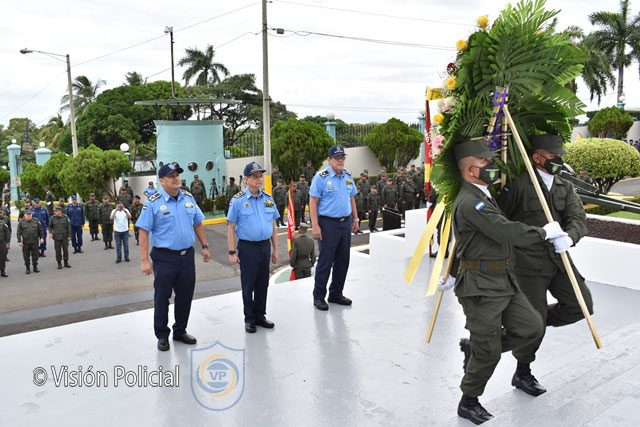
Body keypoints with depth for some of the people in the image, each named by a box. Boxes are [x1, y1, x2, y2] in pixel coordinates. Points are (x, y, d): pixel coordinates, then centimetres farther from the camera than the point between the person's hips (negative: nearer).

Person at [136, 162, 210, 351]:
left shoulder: (189, 198, 7)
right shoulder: (153, 203, -9)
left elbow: (198, 224, 15)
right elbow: (144, 232, -11)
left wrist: (204, 246, 12)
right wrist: (144, 260, -15)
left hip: (187, 255, 5)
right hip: (164, 258, -5)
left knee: (185, 296, 13)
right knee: (162, 297, 6)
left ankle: (180, 331, 30)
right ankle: (162, 336, 22)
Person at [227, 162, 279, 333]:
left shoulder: (268, 199, 7)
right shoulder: (238, 200, -7)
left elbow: (273, 225, 12)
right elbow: (231, 227, -7)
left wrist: (275, 249, 10)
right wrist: (232, 252, -10)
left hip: (265, 246, 4)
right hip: (247, 247, -4)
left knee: (263, 284, 13)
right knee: (248, 285, 6)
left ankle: (260, 315, 28)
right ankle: (249, 319, 21)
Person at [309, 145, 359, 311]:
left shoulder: (348, 177, 12)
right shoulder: (321, 177, -9)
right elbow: (313, 202, -11)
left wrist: (355, 219, 15)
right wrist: (315, 225, -17)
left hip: (346, 223, 7)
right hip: (328, 224, -7)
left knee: (343, 261, 12)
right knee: (325, 262, -2)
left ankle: (336, 293, 26)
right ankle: (319, 297, 11)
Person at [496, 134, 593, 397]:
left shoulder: (565, 187, 10)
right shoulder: (519, 185, -11)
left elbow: (578, 218, -5)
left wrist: (569, 237, -28)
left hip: (558, 260, 7)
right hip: (528, 264, -6)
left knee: (581, 306, 1)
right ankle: (522, 374, 23)